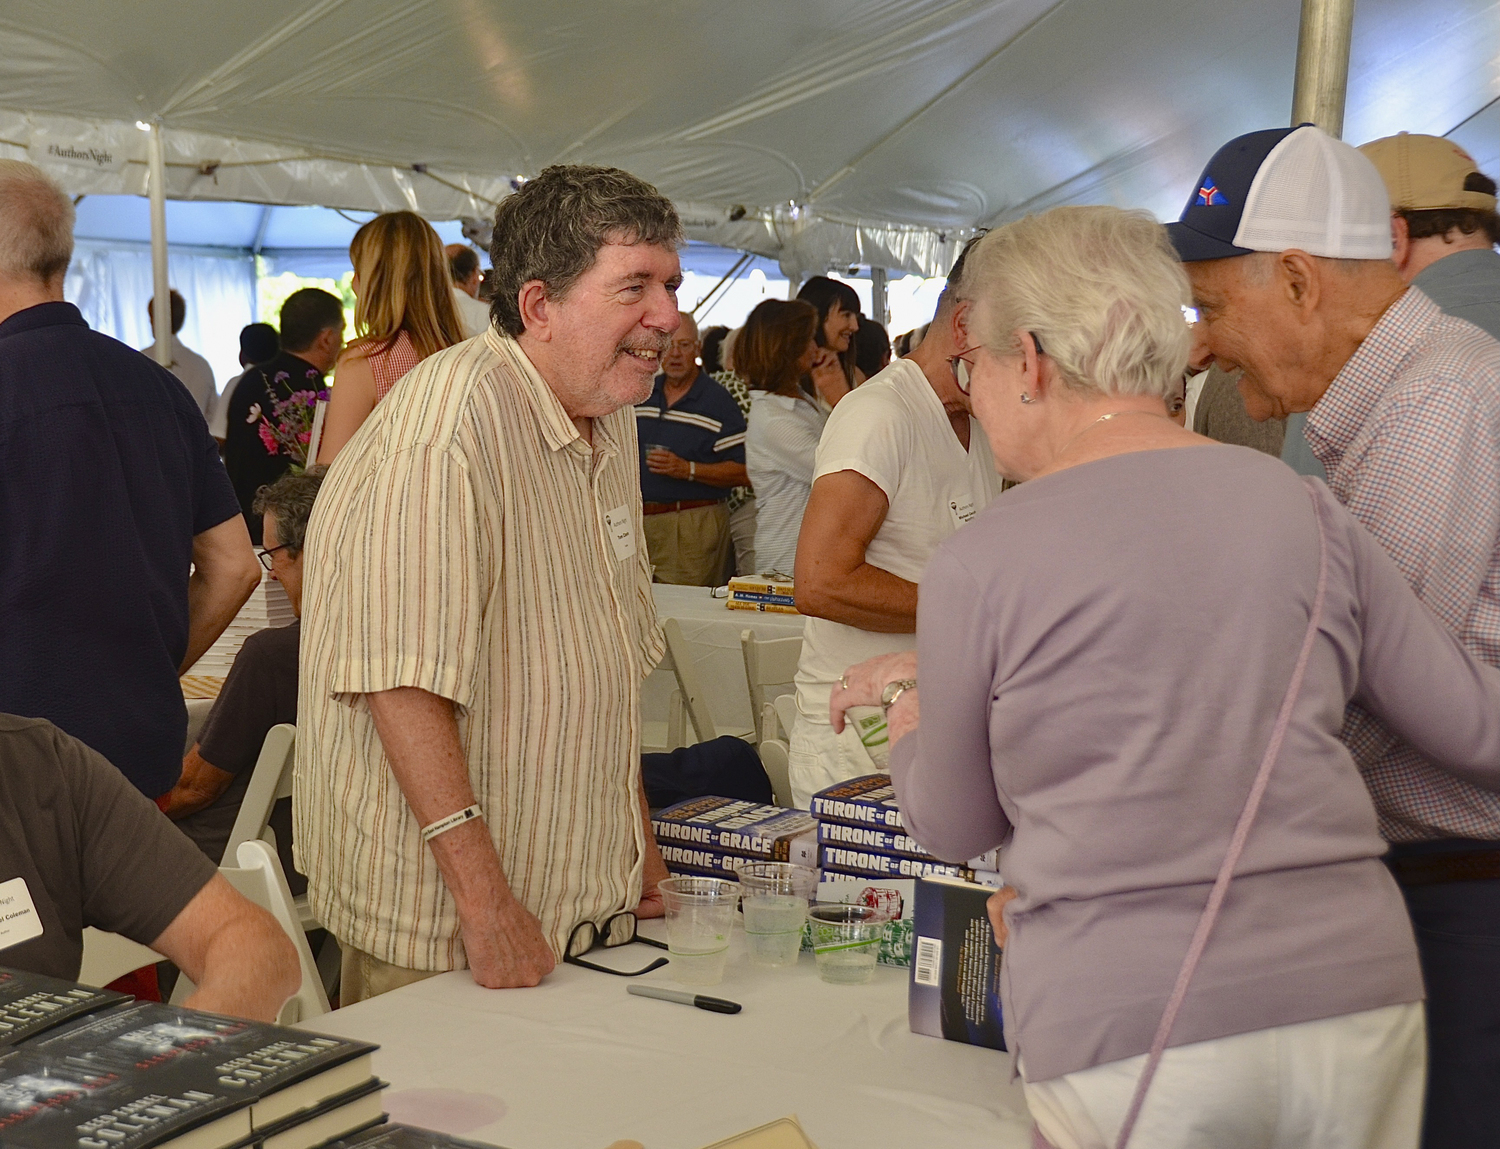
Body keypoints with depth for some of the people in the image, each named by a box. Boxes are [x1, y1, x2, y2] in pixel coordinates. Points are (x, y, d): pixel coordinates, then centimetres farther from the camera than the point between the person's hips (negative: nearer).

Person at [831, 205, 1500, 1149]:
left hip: (1125, 1038, -3)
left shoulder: (979, 564, -7)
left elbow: (954, 827, 6)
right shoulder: (1308, 512, 2)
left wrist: (911, 702, 26)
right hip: (1355, 1000, 4)